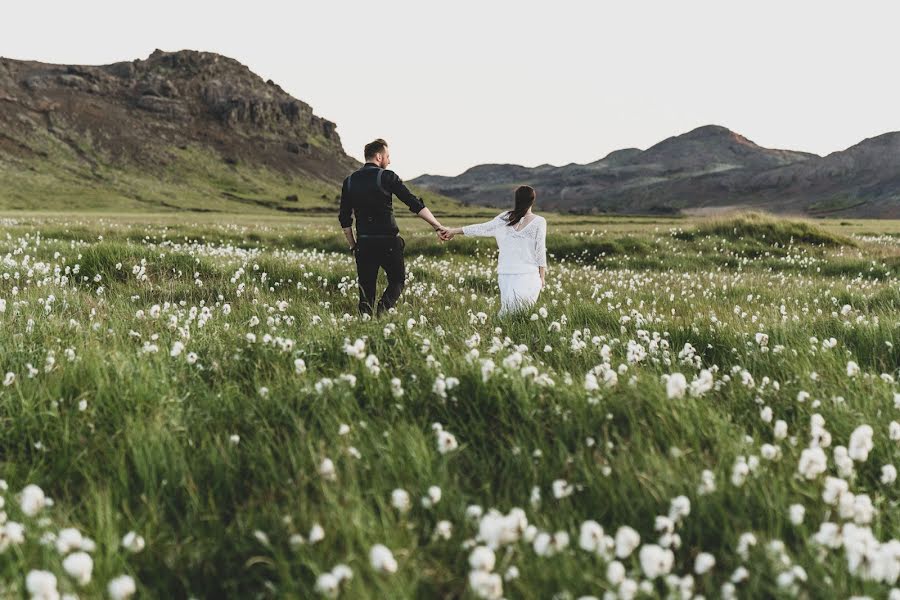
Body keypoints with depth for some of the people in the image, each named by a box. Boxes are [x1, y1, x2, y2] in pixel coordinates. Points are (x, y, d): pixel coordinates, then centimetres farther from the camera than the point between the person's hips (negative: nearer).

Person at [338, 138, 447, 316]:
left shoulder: (350, 181, 8)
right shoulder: (387, 177, -5)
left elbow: (345, 219, 9)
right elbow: (415, 204, -10)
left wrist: (353, 246, 17)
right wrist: (438, 226, -9)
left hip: (364, 243, 4)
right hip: (388, 241, -4)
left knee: (366, 286, 11)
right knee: (397, 280, 12)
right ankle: (383, 309, -12)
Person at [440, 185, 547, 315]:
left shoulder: (505, 218, 4)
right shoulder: (539, 222, -3)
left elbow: (482, 228, 12)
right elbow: (540, 251, -1)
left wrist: (453, 230, 24)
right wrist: (542, 277, 8)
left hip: (506, 273, 3)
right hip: (528, 275, -3)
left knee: (506, 311, 6)